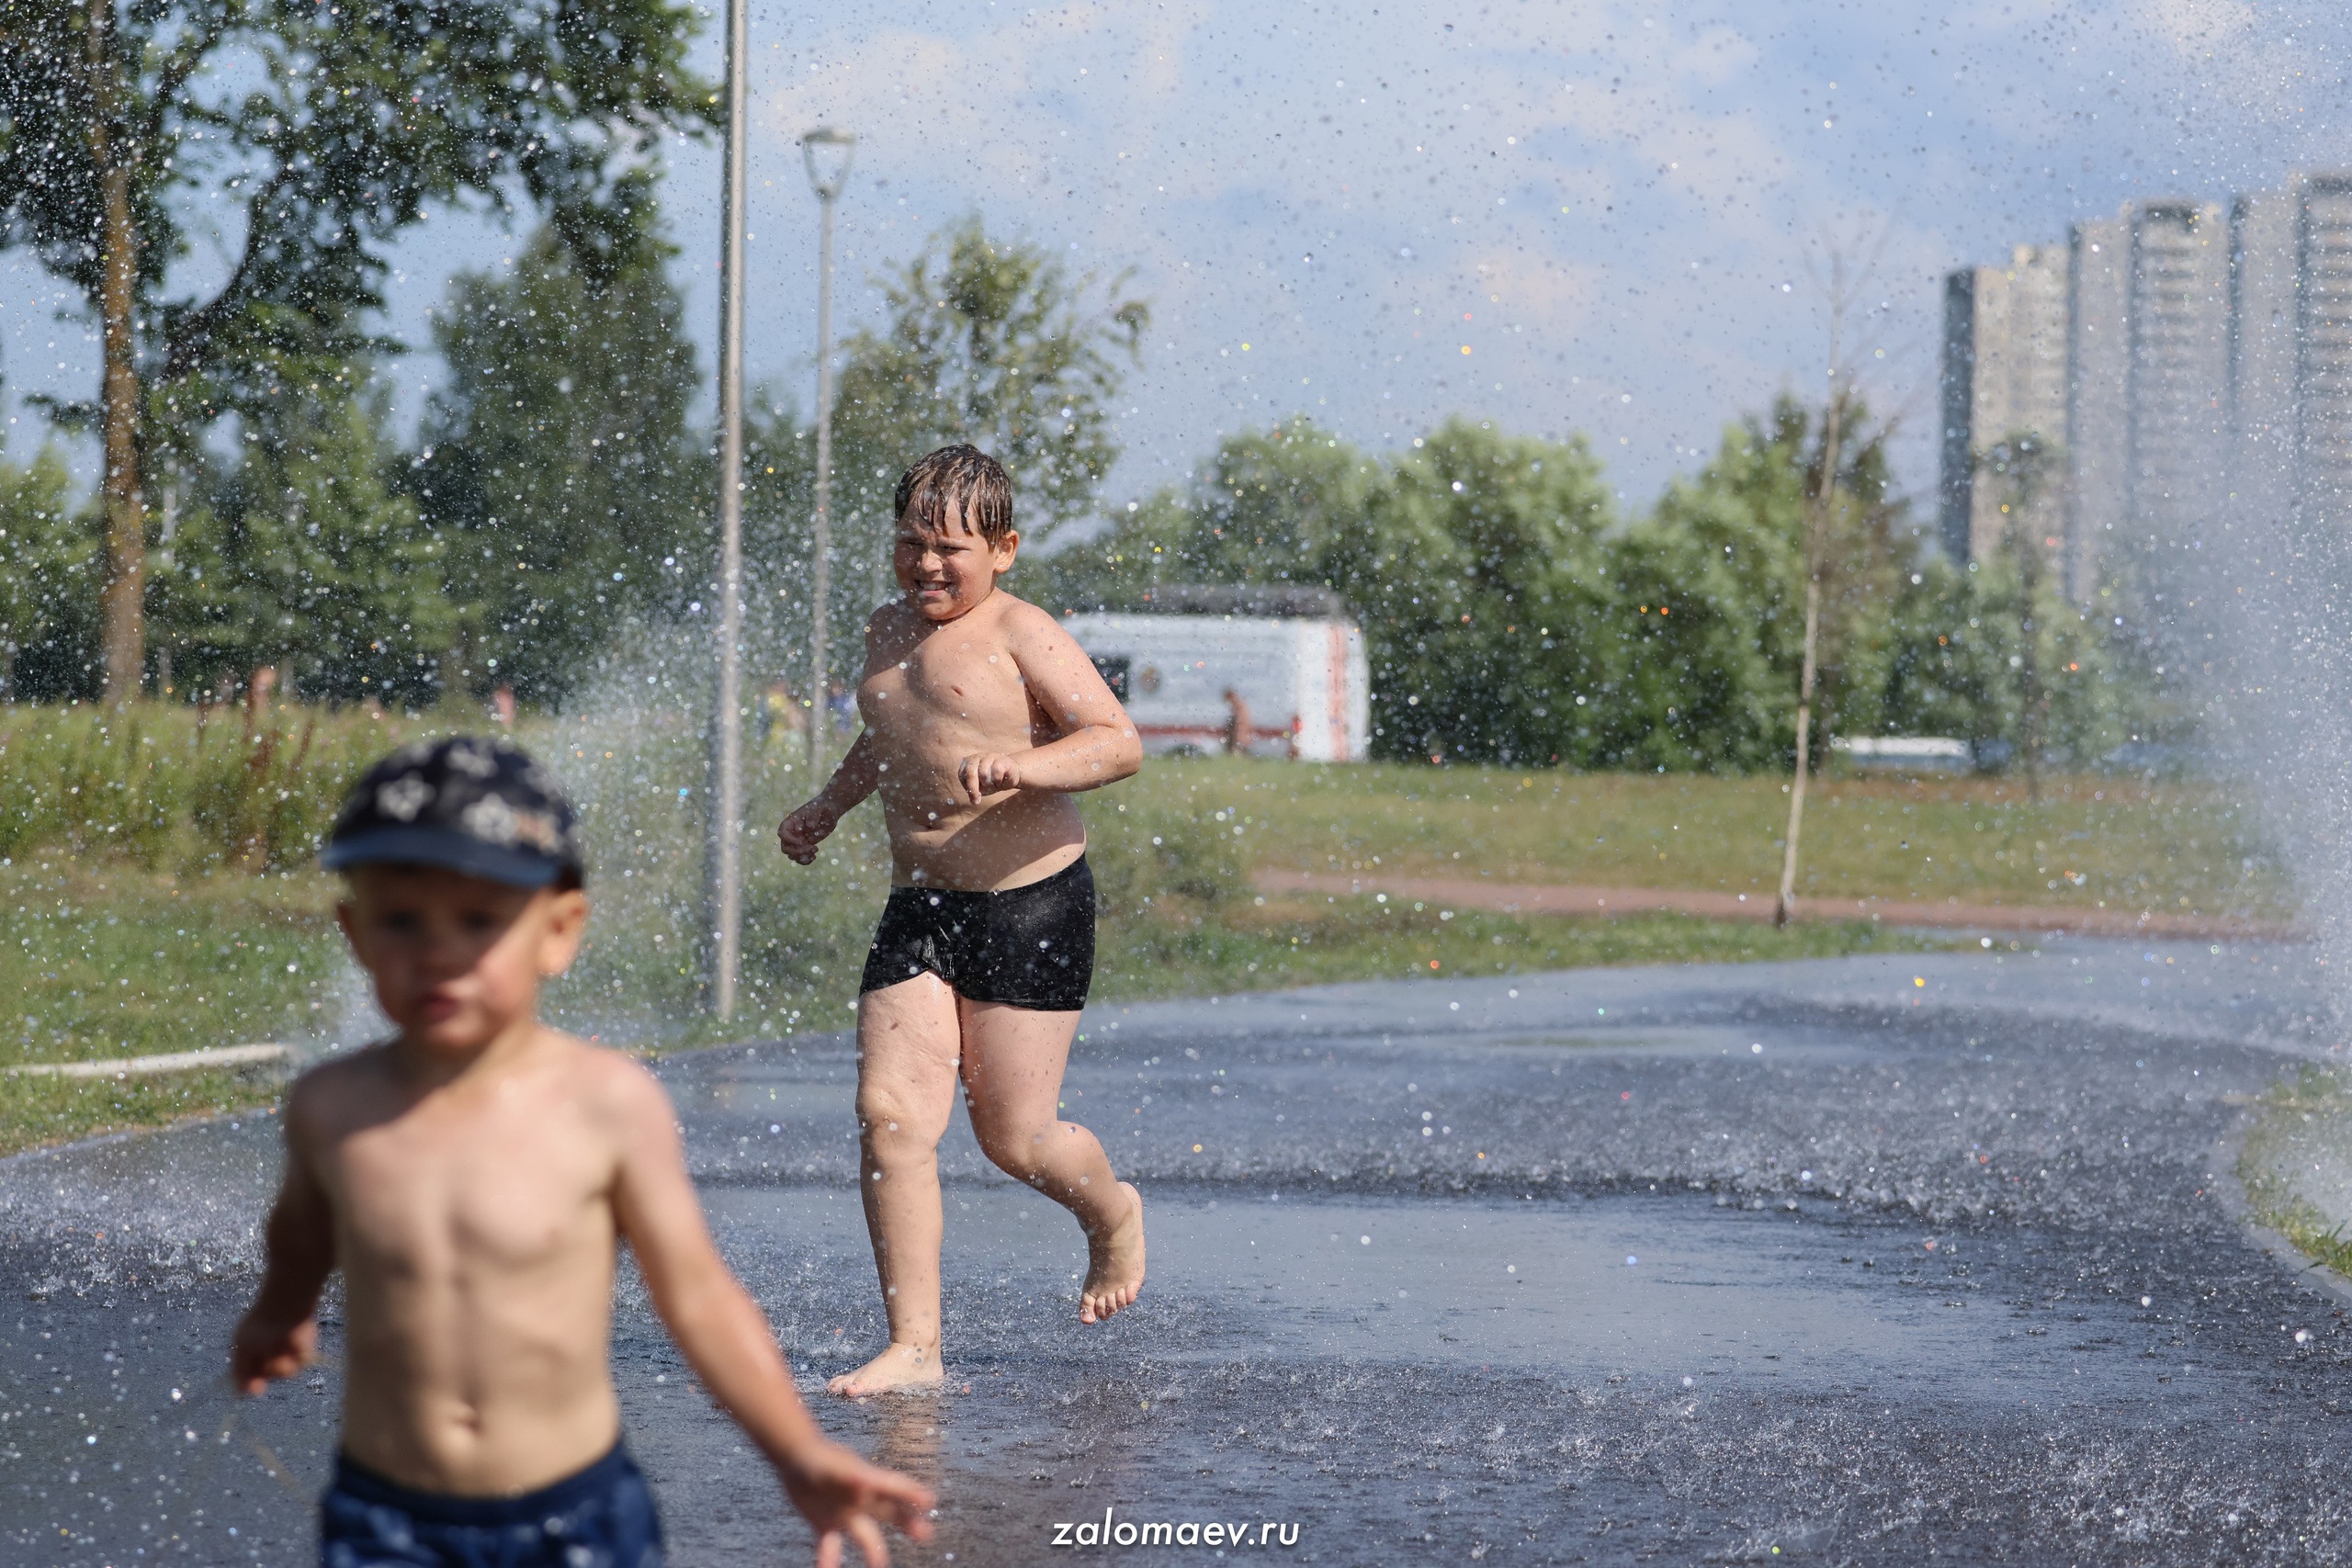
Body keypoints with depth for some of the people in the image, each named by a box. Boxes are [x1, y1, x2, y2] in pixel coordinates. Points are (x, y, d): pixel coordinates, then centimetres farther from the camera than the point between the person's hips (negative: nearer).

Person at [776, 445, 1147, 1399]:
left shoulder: (1019, 633, -8)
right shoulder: (889, 630, 15)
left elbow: (1119, 742, -17)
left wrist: (1023, 765, -32)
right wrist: (827, 808, 32)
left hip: (1030, 905, -6)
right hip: (918, 910, 6)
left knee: (1013, 1138, -1)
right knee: (889, 1114, -11)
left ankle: (1112, 1214, 35)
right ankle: (913, 1348, -7)